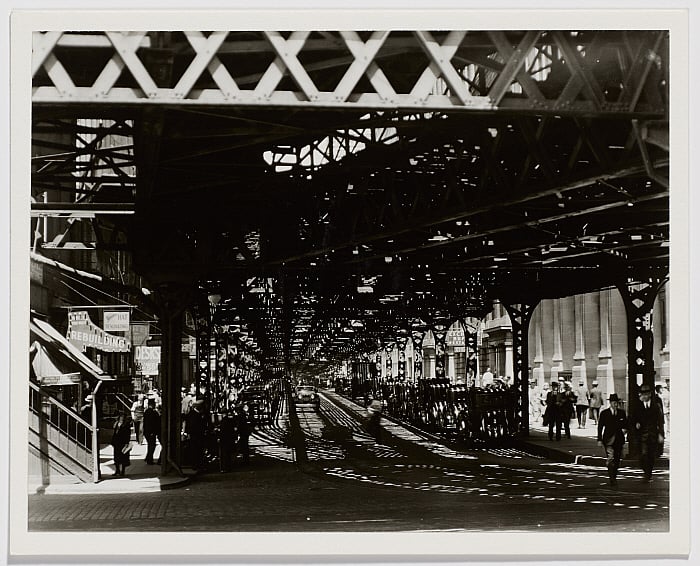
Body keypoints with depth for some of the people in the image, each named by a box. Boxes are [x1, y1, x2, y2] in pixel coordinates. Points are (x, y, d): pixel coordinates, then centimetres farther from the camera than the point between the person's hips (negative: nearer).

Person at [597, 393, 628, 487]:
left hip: (619, 439, 3)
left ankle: (614, 477, 21)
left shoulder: (622, 413, 8)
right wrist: (599, 440, -3)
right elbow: (600, 427, 1)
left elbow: (625, 424, 18)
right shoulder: (604, 413, 0)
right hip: (608, 439, -3)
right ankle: (611, 479, -16)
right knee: (610, 458, -14)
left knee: (617, 460, 6)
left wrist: (625, 429, -6)